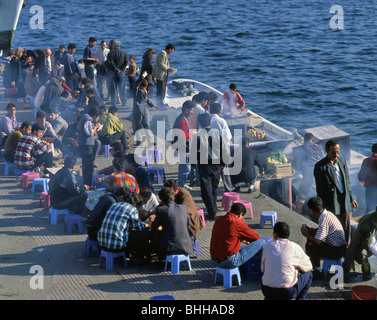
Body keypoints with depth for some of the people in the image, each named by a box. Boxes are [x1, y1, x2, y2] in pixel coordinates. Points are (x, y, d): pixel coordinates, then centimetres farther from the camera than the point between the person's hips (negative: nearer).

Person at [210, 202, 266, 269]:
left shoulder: (218, 219, 5)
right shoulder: (238, 223, -16)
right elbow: (256, 238, -1)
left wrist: (241, 239, 28)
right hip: (230, 262, -8)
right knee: (262, 243, -2)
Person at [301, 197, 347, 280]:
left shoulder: (324, 220, -25)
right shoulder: (327, 213, 4)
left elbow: (319, 241, -24)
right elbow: (320, 230, 20)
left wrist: (307, 235, -8)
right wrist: (308, 229, 6)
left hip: (337, 251, -10)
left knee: (310, 246, -20)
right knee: (311, 237, 17)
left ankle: (318, 272, -8)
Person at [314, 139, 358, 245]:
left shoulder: (342, 161, 7)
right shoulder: (320, 166, -12)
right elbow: (319, 189, -11)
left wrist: (351, 198, 15)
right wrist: (323, 207, -12)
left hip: (345, 201, 6)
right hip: (332, 203, -6)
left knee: (347, 228, 11)